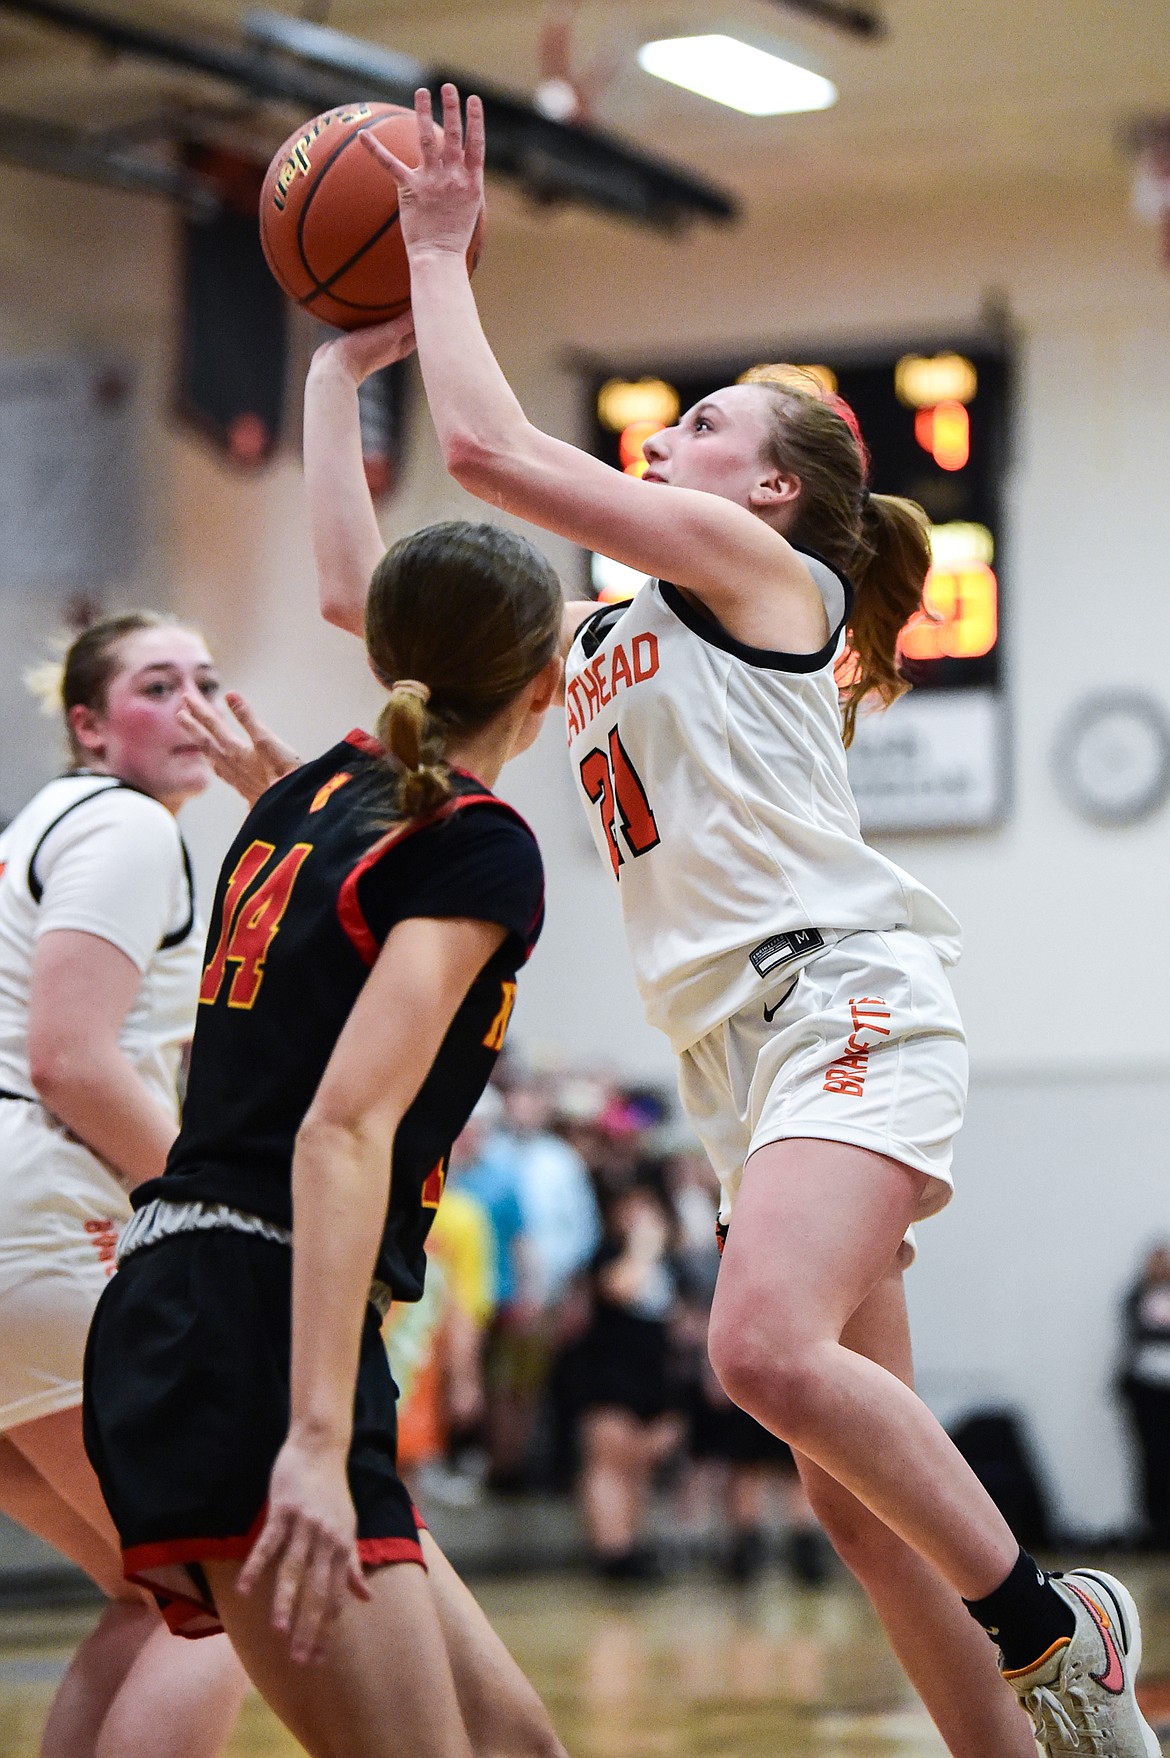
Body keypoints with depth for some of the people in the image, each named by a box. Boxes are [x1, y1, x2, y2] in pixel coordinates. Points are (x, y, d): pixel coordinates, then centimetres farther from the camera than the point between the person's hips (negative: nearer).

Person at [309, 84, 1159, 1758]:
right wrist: (343, 367, 27)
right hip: (741, 1051, 9)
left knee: (770, 1349, -29)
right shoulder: (601, 638, 25)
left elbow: (491, 447, -7)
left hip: (843, 993, -8)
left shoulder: (758, 563, 3)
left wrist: (443, 252, 5)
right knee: (860, 1490, 1)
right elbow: (364, 592, 26)